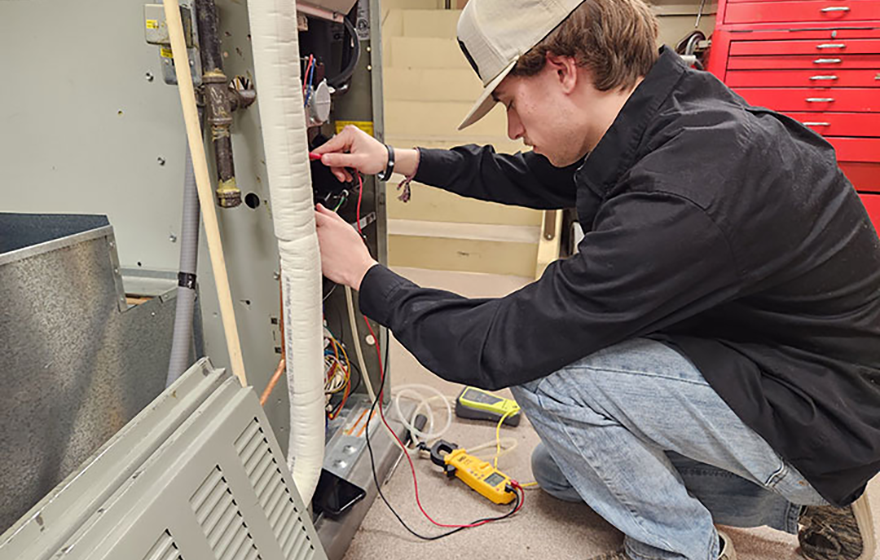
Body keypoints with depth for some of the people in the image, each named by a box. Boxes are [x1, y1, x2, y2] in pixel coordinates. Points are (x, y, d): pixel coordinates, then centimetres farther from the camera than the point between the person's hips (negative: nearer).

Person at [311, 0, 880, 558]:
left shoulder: (678, 202, -36)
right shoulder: (671, 110, -6)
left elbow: (498, 348, -29)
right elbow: (532, 176, 8)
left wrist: (365, 275, -15)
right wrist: (399, 160, 5)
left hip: (827, 425, -8)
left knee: (541, 363, -23)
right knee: (558, 471, 17)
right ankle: (802, 504, 18)